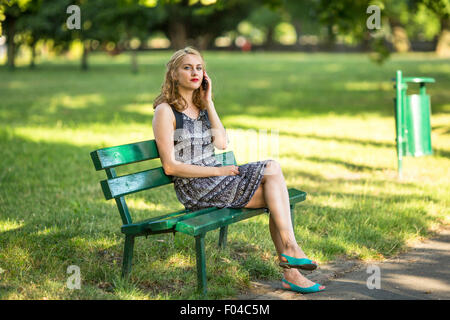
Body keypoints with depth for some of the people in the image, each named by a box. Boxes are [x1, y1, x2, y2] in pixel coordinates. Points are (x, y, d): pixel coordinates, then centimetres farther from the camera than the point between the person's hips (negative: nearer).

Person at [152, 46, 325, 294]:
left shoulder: (200, 106, 17)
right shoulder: (165, 111, -6)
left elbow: (222, 143, 2)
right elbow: (170, 167, -13)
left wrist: (208, 103, 1)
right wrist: (218, 171, -16)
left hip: (214, 179, 7)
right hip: (193, 189, -7)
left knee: (276, 199, -16)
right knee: (272, 169, -18)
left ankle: (290, 272, -18)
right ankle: (290, 248, -17)